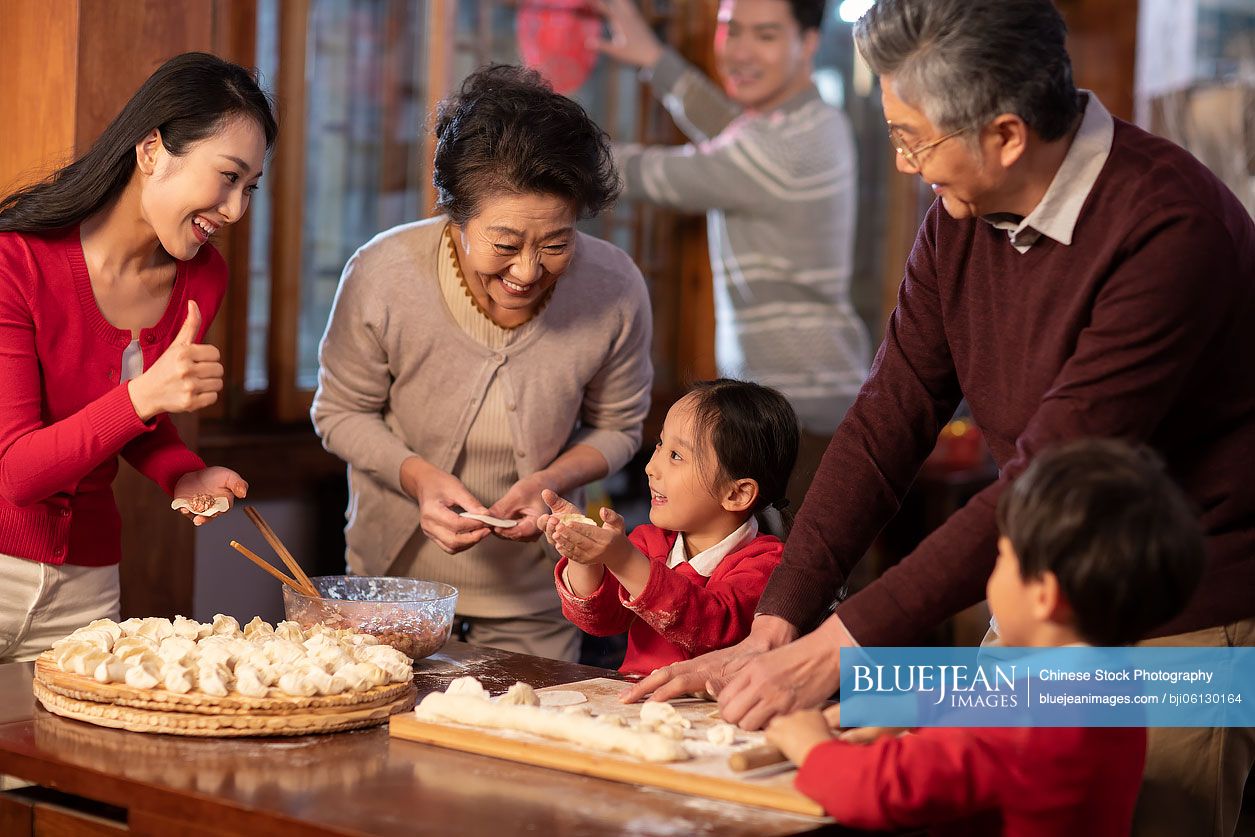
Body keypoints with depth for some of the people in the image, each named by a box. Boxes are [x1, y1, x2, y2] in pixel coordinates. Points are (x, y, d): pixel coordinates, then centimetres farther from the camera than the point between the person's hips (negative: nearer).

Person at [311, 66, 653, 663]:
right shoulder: (382, 276, -24)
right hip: (396, 574, 0)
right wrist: (418, 476, -25)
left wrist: (553, 479, -21)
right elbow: (341, 413, -7)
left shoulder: (614, 290, -21)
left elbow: (617, 427, -2)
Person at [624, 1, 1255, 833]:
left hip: (1178, 628, -6)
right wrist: (772, 630, -9)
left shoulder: (1169, 227, -24)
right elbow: (886, 425, -1)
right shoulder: (963, 219, 0)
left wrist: (838, 645, -27)